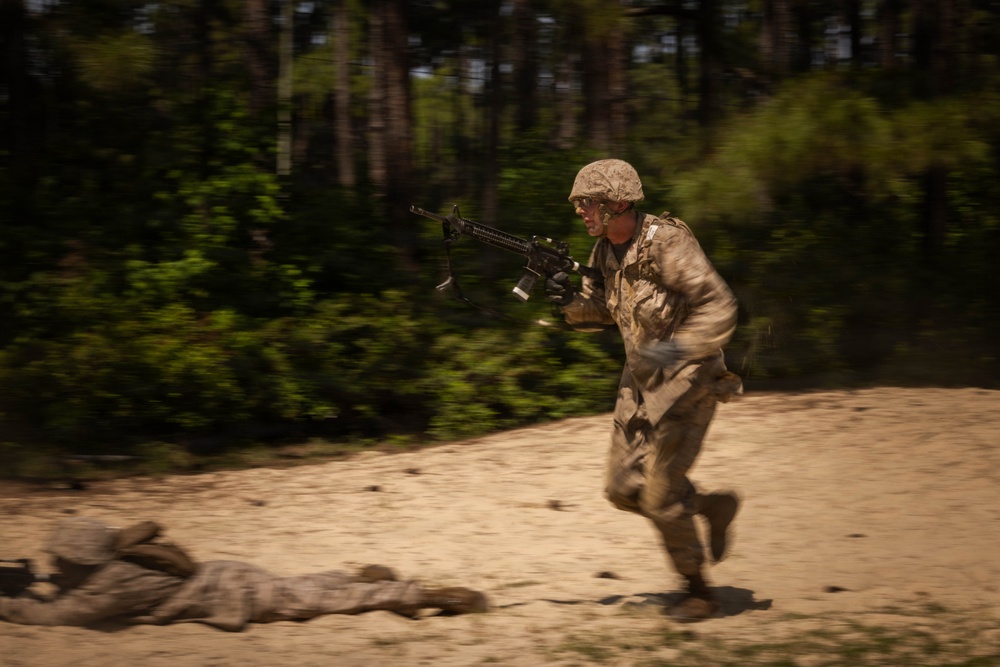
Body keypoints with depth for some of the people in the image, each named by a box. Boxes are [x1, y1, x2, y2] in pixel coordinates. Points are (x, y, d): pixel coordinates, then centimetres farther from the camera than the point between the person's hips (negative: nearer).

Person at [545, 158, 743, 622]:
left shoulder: (667, 242, -22)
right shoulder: (606, 251, 2)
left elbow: (718, 306, -25)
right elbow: (603, 310, 15)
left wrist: (679, 349, -36)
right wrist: (570, 301, -6)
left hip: (686, 380, -8)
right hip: (641, 381, 8)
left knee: (660, 496, -8)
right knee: (624, 488, 7)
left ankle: (698, 592, 11)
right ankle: (714, 506, 28)